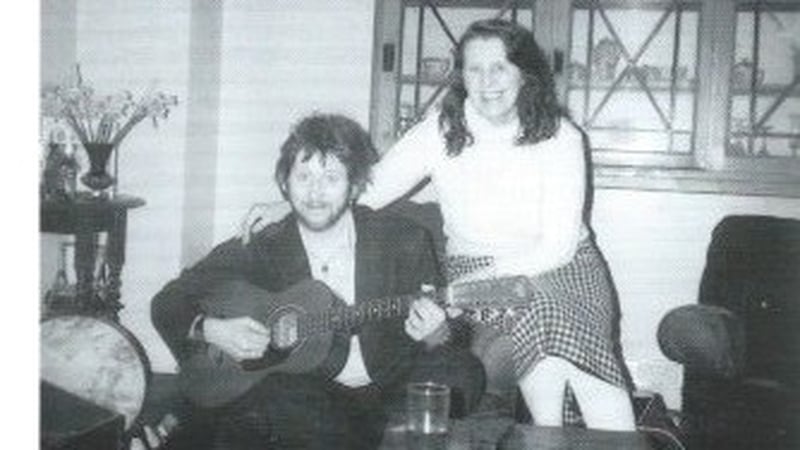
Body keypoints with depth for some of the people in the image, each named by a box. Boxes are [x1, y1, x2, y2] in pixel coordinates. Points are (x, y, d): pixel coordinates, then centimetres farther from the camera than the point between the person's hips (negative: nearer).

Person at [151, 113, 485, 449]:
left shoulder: (404, 242, 3)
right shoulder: (257, 249, 3)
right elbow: (168, 302, 8)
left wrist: (434, 337, -19)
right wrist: (209, 329, -13)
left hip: (387, 396, 2)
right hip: (295, 394, -1)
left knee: (462, 373, -25)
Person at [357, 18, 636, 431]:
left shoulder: (559, 136, -7)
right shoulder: (440, 133, -4)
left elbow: (558, 245, -12)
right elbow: (366, 192, -3)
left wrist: (478, 280, -24)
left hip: (564, 266, 0)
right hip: (479, 272, 0)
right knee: (542, 318, -32)